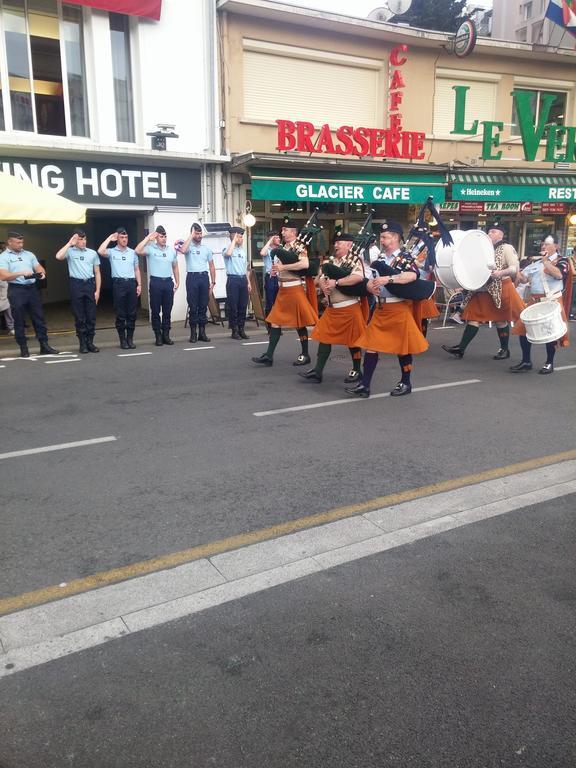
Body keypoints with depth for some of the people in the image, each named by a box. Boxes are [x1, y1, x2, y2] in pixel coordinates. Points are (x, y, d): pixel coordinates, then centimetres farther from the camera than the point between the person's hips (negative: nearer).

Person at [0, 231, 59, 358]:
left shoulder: (29, 254, 15)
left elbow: (39, 267, 14)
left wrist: (42, 273, -10)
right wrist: (21, 273, -24)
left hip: (31, 288, 5)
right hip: (16, 290, -4)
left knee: (39, 318, 5)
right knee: (19, 321, 1)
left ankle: (44, 346, 10)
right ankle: (23, 348, 9)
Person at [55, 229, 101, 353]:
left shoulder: (92, 253, 10)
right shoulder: (70, 252, 4)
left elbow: (97, 273, 10)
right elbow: (58, 256, -18)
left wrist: (97, 290, 3)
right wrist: (69, 243, -8)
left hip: (90, 284, 2)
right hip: (76, 284, -2)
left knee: (91, 316, 4)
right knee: (79, 317, 2)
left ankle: (90, 342, 13)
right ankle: (82, 343, 8)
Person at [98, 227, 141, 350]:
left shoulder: (132, 252, 13)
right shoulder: (112, 252, 4)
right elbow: (100, 251, -17)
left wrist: (139, 284, 6)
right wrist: (109, 238, -6)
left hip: (131, 283, 3)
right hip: (119, 283, -3)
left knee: (132, 313, 3)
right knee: (120, 314, 0)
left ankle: (130, 339, 12)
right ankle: (122, 340, 7)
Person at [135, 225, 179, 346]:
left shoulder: (171, 250, 10)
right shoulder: (151, 249, -2)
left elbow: (175, 267, 16)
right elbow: (138, 251, -21)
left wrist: (177, 282, 11)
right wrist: (148, 238, -13)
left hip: (168, 282, 3)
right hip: (156, 282, -3)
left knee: (167, 310, 7)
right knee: (155, 310, 1)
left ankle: (166, 335, 15)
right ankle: (158, 336, 9)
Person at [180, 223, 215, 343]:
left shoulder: (207, 248, 12)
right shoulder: (188, 246, 1)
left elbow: (211, 266, 14)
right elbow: (182, 250, -25)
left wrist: (213, 282, 6)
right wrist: (191, 235, -15)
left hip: (204, 277, 3)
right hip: (192, 277, -3)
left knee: (203, 306, 5)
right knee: (193, 306, -2)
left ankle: (202, 332, 11)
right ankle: (193, 333, 4)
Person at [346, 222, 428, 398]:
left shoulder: (405, 258, -7)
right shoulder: (380, 259, 11)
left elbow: (412, 276, -26)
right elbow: (370, 281, 12)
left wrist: (388, 279, -30)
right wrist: (371, 287, -11)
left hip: (399, 308, -6)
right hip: (381, 308, 6)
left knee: (402, 346, 5)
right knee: (371, 344, 2)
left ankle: (406, 383, 21)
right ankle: (364, 385, 6)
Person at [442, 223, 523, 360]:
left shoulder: (506, 248, -4)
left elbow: (515, 268, -13)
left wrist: (500, 273, -32)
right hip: (483, 288, 7)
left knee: (500, 319, 3)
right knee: (474, 317, 0)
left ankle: (505, 350, 18)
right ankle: (461, 348, -3)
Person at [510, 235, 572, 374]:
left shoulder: (561, 261, -2)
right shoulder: (536, 262, 15)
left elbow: (559, 275, -23)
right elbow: (524, 279, 14)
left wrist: (545, 261, -20)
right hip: (534, 301, 6)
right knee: (523, 329, 2)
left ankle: (549, 363, 15)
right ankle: (526, 361, 14)